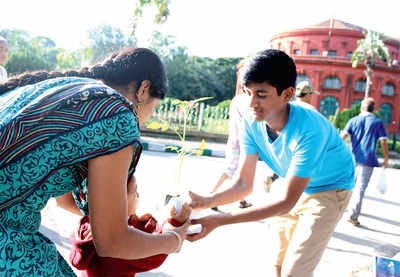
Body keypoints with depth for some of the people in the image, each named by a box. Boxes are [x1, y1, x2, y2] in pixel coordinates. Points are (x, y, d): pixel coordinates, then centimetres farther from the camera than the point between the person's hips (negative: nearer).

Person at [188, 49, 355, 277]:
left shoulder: (309, 129, -38)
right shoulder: (252, 122, -20)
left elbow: (286, 201, -34)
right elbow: (245, 184, -15)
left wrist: (220, 220, -40)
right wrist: (208, 201, -36)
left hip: (330, 189, -5)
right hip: (295, 188, 6)